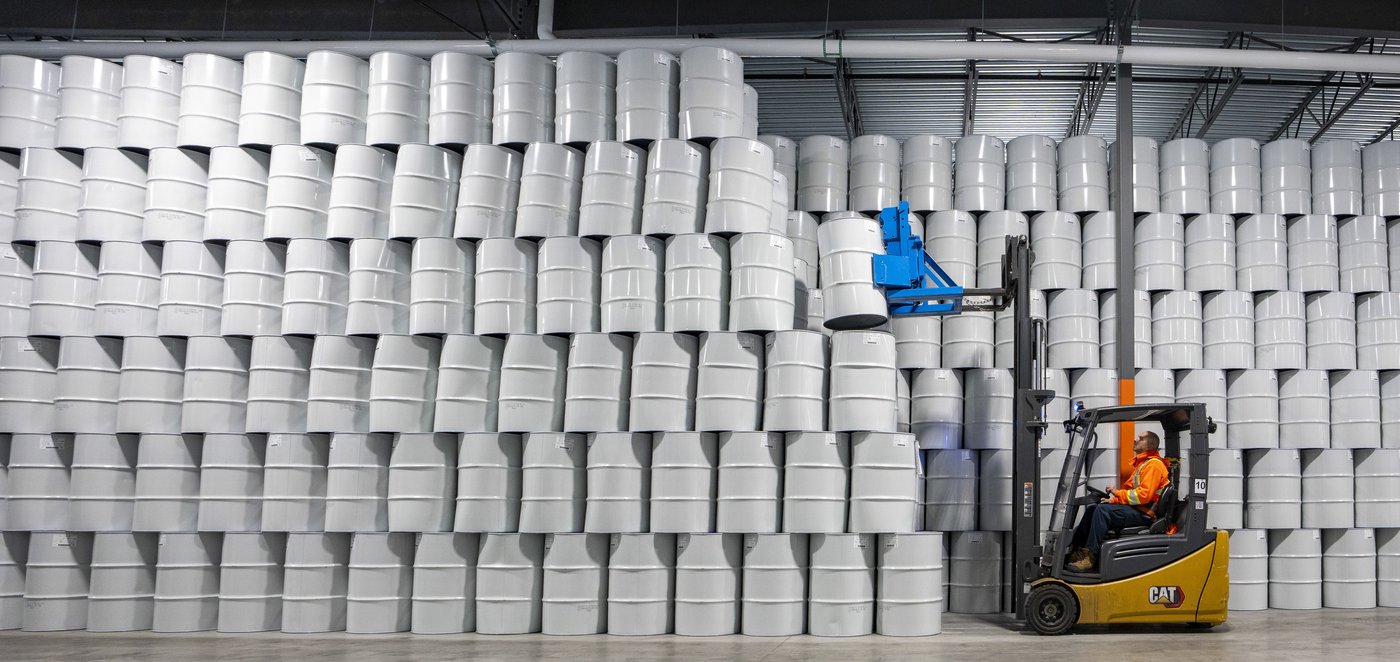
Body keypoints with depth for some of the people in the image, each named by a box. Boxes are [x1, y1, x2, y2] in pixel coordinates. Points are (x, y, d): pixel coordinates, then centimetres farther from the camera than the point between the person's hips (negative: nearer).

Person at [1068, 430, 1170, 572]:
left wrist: (1118, 494, -15)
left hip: (1144, 514, -10)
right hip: (1136, 509, 10)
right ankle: (1078, 551, -5)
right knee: (1092, 510, 3)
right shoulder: (1142, 463, 23)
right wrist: (1114, 500, 7)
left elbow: (1144, 495, -21)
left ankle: (1090, 557, -26)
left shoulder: (1153, 464, -11)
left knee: (1102, 510, -25)